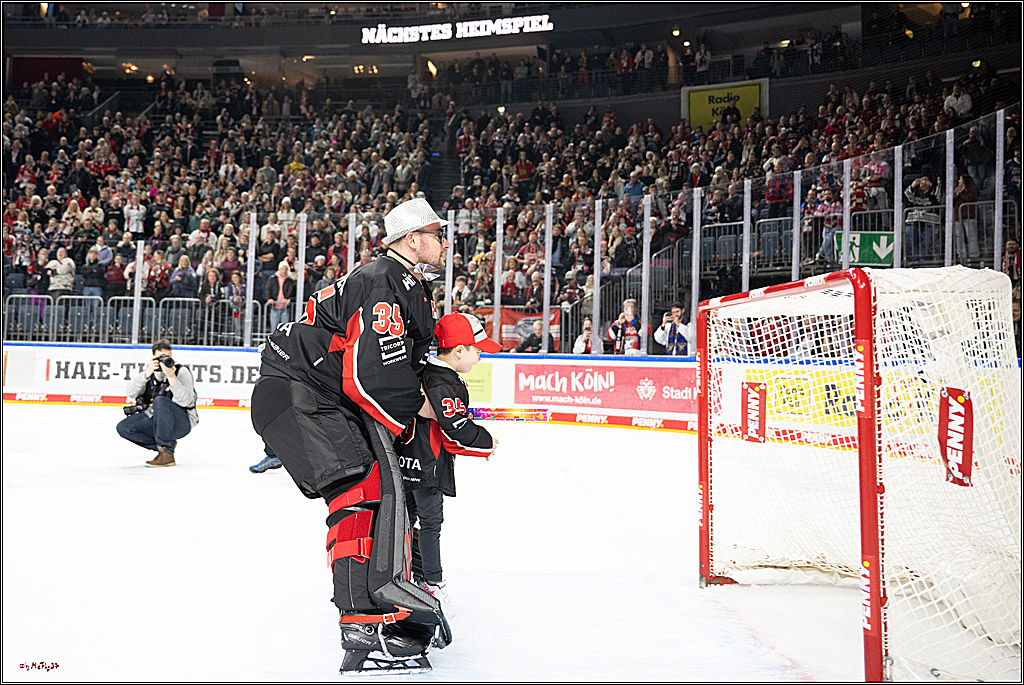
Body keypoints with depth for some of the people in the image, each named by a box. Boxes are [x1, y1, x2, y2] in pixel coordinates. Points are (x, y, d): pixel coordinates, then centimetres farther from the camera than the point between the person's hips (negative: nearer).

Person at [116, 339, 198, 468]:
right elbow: (131, 393, -13)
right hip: (155, 420, 6)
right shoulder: (149, 369, 1)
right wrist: (147, 373, -26)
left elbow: (186, 401, -29)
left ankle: (167, 453, -27)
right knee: (123, 427, -11)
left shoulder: (182, 372, -13)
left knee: (160, 401, -33)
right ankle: (165, 445, -1)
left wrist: (171, 377, -37)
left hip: (182, 422, -6)